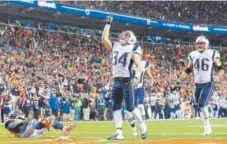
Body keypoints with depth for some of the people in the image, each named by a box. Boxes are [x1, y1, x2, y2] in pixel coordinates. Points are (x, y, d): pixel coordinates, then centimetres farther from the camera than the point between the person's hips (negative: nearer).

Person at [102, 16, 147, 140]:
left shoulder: (132, 49, -3)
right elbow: (104, 39, 15)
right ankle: (119, 133, 6)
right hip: (116, 81, 7)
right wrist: (108, 24, 13)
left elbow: (140, 65, -10)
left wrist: (137, 77, -26)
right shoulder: (115, 47, 15)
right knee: (116, 107, 4)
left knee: (130, 107, -5)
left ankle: (142, 126, 13)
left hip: (126, 81, -7)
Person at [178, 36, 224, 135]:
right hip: (197, 84, 5)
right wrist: (181, 77, -4)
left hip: (208, 84, -5)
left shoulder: (212, 54, -4)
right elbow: (188, 70, 13)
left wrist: (218, 76, -20)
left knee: (202, 103, -18)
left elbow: (220, 68, 0)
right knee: (200, 105, 9)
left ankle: (207, 125, -7)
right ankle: (207, 126, 23)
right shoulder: (193, 55, 6)